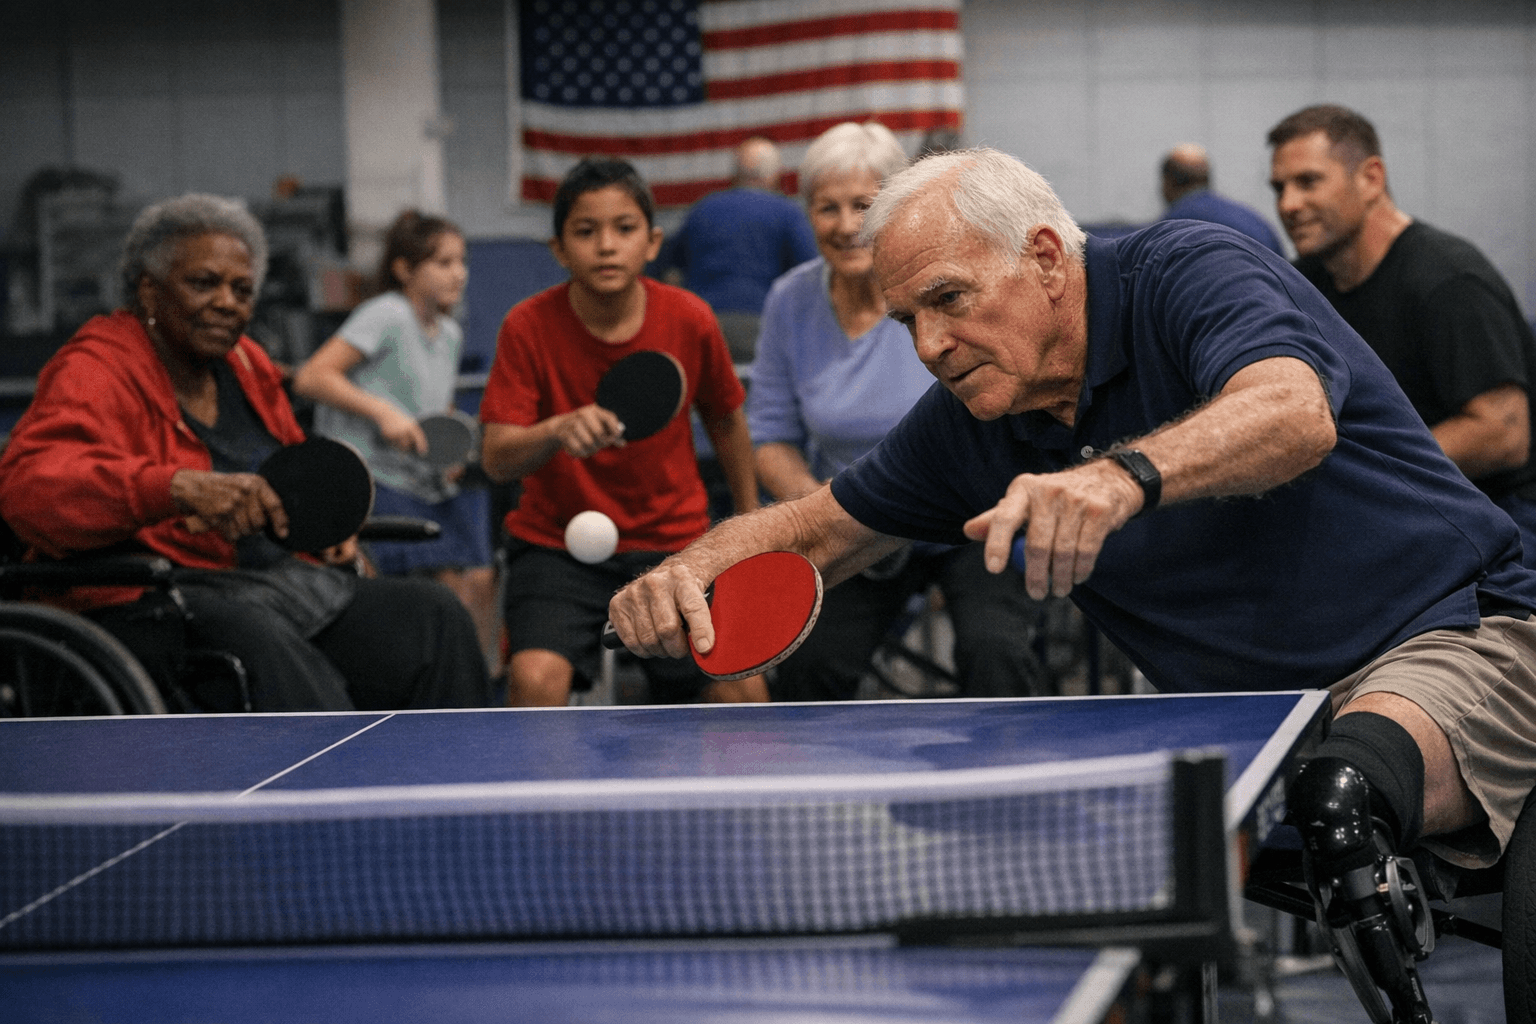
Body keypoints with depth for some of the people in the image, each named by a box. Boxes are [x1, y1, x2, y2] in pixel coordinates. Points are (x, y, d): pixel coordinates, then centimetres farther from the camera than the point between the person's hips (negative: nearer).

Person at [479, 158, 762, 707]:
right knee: (536, 677, -27)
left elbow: (725, 417, 10)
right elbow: (496, 459, -20)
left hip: (673, 538, 2)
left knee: (742, 690, -14)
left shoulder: (690, 320, -8)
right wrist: (559, 430, -40)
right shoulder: (528, 327, -13)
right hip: (557, 542, -2)